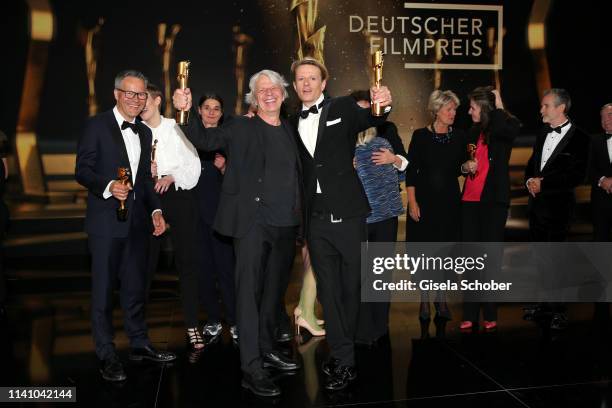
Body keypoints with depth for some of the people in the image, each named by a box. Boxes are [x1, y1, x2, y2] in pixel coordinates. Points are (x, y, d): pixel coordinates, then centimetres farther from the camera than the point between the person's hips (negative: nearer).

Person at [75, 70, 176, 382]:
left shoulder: (144, 132, 15)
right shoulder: (97, 125, -3)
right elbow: (82, 170, -8)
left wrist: (156, 210, 7)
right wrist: (108, 187, -26)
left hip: (138, 221, 6)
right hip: (106, 221, -6)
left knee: (135, 286, 14)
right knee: (103, 288, 3)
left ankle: (139, 343, 27)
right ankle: (106, 354, 15)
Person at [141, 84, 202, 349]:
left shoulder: (176, 128, 4)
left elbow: (193, 164, 2)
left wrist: (171, 177, -12)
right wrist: (144, 172, -8)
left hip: (178, 196, -1)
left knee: (187, 260, 0)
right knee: (146, 261, 2)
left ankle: (192, 325, 6)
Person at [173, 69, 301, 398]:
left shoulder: (290, 131, 13)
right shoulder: (242, 128, 2)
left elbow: (296, 177, 16)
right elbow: (205, 139, -6)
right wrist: (185, 112, -20)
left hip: (285, 225, 5)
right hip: (253, 222, -5)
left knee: (274, 289, 16)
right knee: (249, 291, -4)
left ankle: (267, 349, 32)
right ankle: (251, 368, 0)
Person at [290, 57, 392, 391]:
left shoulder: (343, 108, 3)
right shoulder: (293, 123, 13)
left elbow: (369, 119, -11)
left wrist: (383, 105, -31)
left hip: (346, 213, -3)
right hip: (315, 219, 3)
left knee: (351, 285, 6)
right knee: (328, 290, 6)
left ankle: (340, 351, 24)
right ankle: (344, 361, 15)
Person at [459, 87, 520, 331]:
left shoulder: (502, 131, -3)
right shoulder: (473, 133, 13)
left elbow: (513, 129, -27)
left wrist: (499, 107, -11)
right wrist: (465, 166, 1)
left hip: (494, 200, -5)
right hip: (470, 200, 5)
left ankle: (489, 314, 13)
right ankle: (470, 314, 12)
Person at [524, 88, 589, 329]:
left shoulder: (578, 138, -8)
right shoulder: (543, 134, 13)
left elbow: (577, 176, -14)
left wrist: (543, 183, -15)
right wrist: (530, 180, -2)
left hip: (558, 206, -6)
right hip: (537, 204, 6)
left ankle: (558, 310, 11)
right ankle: (544, 303, 25)